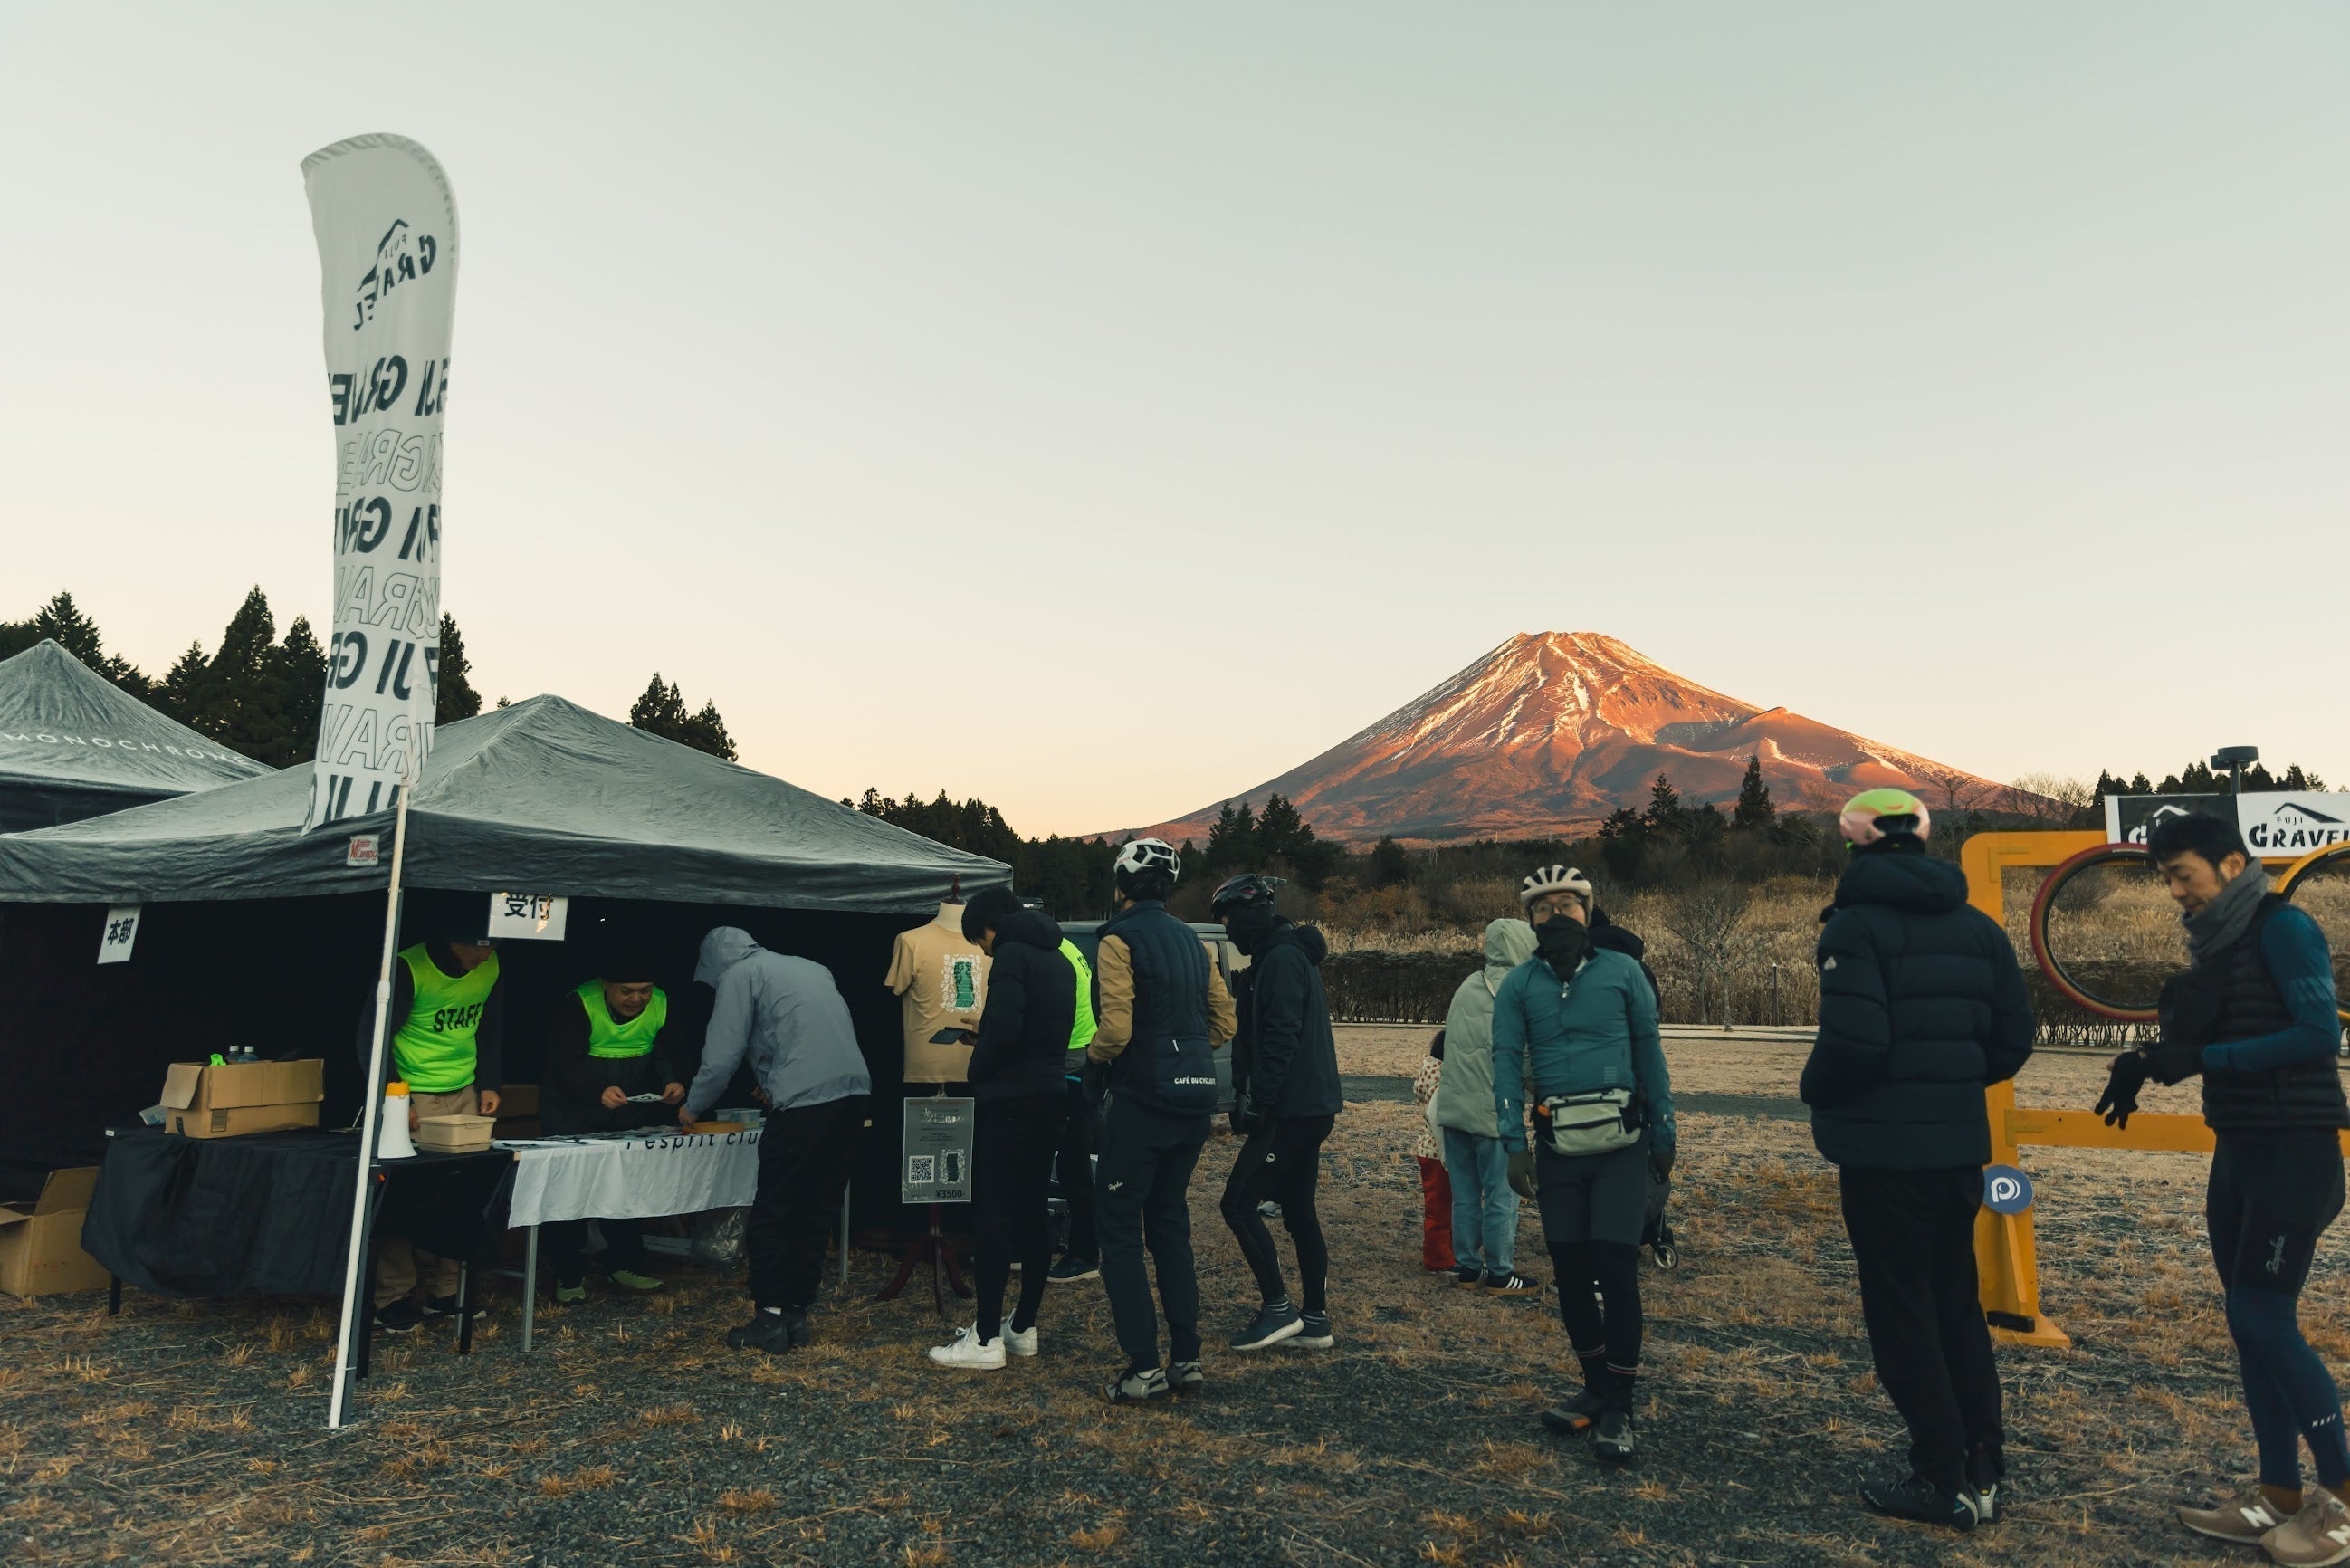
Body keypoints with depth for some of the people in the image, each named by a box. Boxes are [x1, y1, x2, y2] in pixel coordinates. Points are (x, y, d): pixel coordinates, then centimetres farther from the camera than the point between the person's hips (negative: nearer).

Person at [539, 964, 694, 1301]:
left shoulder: (662, 1004, -7)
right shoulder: (577, 1005, -21)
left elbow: (672, 1055, -4)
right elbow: (563, 1064, -26)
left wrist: (675, 1082, -27)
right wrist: (598, 1092, -43)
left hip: (631, 1109, 4)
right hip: (573, 1106, -4)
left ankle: (624, 1263, 24)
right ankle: (569, 1274, 11)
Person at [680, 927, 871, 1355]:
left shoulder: (738, 974, 6)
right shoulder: (811, 968, 26)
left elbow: (722, 1056, 2)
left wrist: (693, 1107, 19)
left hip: (804, 1101, -7)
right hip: (853, 1095, 7)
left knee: (771, 1218, 7)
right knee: (817, 1213, 16)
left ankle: (770, 1322, 10)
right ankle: (797, 1315, 22)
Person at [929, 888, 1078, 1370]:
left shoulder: (1012, 955, -11)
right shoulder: (1059, 960, 16)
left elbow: (1004, 1027, -23)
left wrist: (977, 1073, -7)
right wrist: (983, 1036, 26)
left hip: (1008, 1100, -9)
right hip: (1050, 1097, 9)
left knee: (991, 1216, -5)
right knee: (1033, 1212, 12)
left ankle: (987, 1339, -4)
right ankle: (1024, 1327, 19)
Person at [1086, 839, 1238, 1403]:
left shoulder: (1120, 940, -10)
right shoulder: (1190, 940, 13)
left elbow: (1116, 1029, -19)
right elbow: (1223, 1021, 13)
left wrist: (1093, 1054, 0)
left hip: (1143, 1098, -7)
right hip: (1195, 1097, 7)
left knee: (1118, 1226, 3)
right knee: (1169, 1220, 17)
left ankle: (1143, 1367, 3)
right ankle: (1186, 1357, 19)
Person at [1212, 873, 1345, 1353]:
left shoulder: (1281, 960, -15)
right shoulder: (1290, 955, 18)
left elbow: (1281, 1039, -23)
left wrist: (1258, 1104, -21)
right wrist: (1248, 1098, 19)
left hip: (1292, 1110, -10)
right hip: (1311, 1107, 10)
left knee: (1239, 1203, -5)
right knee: (1299, 1210, 13)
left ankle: (1277, 1308, 0)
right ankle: (1315, 1318, 19)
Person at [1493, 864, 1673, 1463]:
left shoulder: (1622, 973, 1)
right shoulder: (1518, 986, 3)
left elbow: (1650, 1053, 5)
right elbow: (1506, 1064, -2)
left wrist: (1663, 1133, 5)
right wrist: (1514, 1144, -10)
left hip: (1620, 1143, -2)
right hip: (1557, 1144, 2)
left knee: (1615, 1269, -6)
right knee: (1570, 1273, 9)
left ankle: (1618, 1408, 6)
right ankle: (1596, 1387, 27)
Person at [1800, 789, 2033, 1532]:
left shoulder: (1857, 922, -15)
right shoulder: (1976, 925, 7)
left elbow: (1854, 1041, -23)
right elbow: (2013, 1036, 7)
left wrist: (1817, 1095, -5)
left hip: (1884, 1148, -7)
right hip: (1960, 1143, 7)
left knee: (1900, 1310, 5)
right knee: (1957, 1302, 19)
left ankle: (1942, 1479, 13)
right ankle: (1981, 1469, 25)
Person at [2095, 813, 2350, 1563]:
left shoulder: (2283, 927, -11)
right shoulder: (2217, 941, 12)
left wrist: (2201, 1058, -23)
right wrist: (2148, 1063, -4)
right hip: (2238, 1151, 8)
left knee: (2262, 1316, -8)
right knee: (2252, 1321, 9)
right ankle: (2280, 1496, 17)